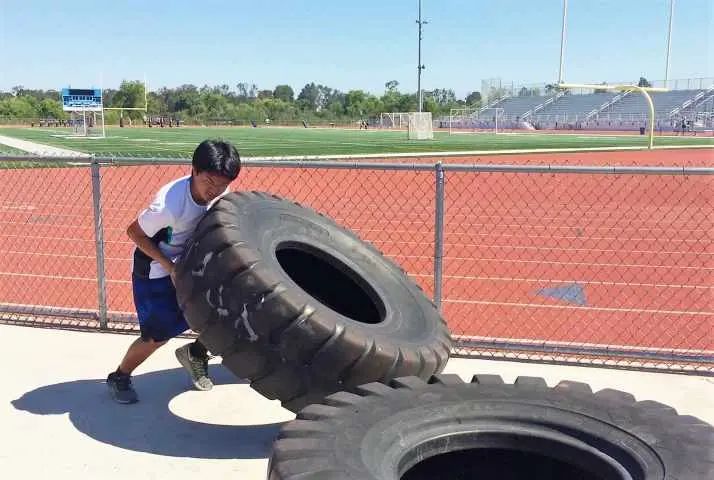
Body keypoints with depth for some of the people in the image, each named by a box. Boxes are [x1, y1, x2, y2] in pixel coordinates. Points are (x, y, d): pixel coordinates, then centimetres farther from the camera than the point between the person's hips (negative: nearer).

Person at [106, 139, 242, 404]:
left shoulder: (221, 194, -16)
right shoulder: (169, 204, -35)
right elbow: (134, 232, -21)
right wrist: (169, 266, -23)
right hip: (155, 269, -6)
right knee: (159, 334, -6)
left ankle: (195, 353, 24)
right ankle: (119, 377, 22)